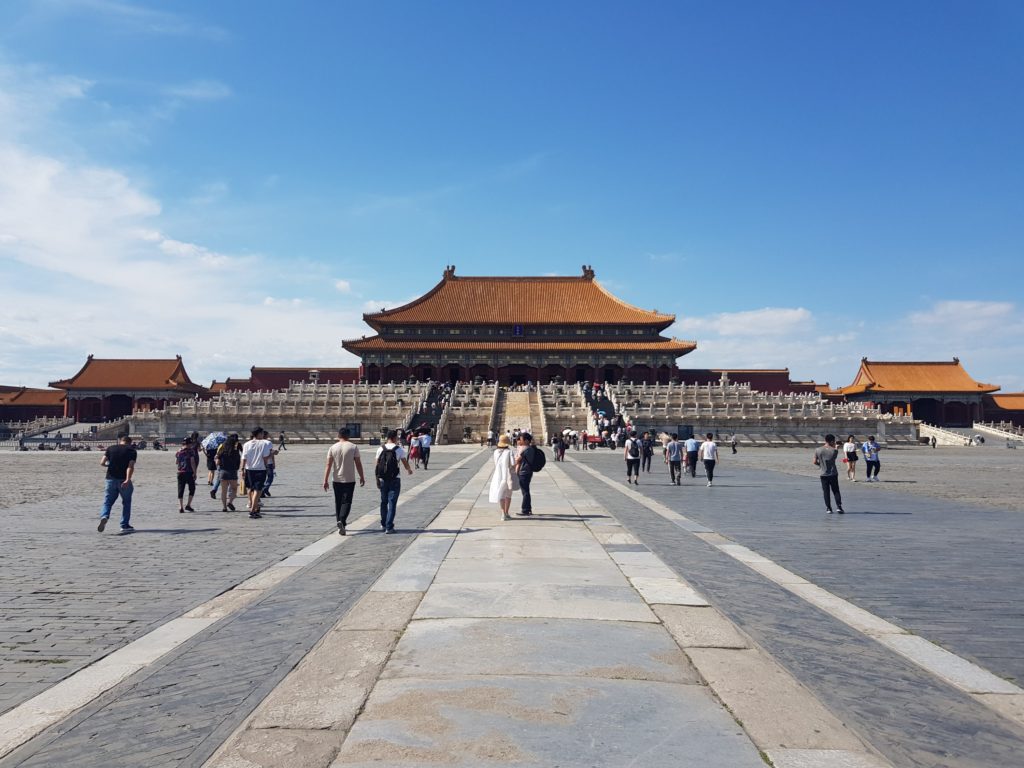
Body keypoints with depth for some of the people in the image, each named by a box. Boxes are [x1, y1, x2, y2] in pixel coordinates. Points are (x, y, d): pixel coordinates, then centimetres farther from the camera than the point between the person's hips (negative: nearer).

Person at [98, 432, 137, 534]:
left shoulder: (110, 448, 9)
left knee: (107, 501, 11)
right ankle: (124, 525, 12)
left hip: (111, 479, 2)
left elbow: (102, 463, 1)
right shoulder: (131, 450, 0)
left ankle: (104, 517, -18)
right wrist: (128, 479, -22)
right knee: (126, 502, 12)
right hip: (124, 480, -2)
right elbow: (131, 466, -13)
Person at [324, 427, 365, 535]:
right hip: (349, 480, -3)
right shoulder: (353, 447, -5)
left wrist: (325, 480, 0)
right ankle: (342, 521, -19)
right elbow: (358, 463, -4)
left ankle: (340, 522, 22)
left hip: (336, 480, 3)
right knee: (346, 502, 0)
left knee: (338, 502, 15)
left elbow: (328, 465, -2)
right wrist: (362, 477, 6)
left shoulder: (333, 448, 1)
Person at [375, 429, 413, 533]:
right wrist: (409, 470, 24)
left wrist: (377, 479, 8)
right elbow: (406, 464, 2)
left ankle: (383, 524, 29)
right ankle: (389, 527, -2)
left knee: (383, 502, 18)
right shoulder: (399, 449, -7)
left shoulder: (380, 449, 1)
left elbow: (377, 465, 1)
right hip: (394, 480, -3)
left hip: (382, 480, 3)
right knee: (392, 503, 1)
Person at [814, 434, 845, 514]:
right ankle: (839, 507, 1)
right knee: (836, 491, 10)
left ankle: (828, 508, 6)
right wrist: (834, 447, 12)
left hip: (823, 474, 1)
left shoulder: (818, 450, -5)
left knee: (826, 492, 6)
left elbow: (815, 462, -2)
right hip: (833, 474, -1)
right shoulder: (834, 450, -9)